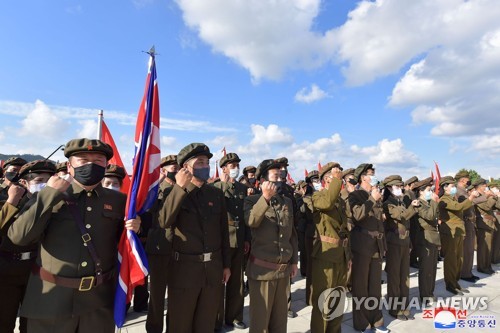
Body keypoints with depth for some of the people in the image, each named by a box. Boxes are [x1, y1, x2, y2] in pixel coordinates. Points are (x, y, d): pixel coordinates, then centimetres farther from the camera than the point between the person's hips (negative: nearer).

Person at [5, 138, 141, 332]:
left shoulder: (119, 201, 0)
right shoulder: (48, 197, -2)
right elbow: (18, 236, -13)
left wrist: (133, 231, -14)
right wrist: (50, 193, -17)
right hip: (51, 298, 0)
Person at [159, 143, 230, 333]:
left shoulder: (217, 194, 4)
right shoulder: (175, 193, -5)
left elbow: (223, 231, 7)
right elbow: (164, 222, -24)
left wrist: (226, 264, 9)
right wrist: (180, 188, -28)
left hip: (213, 267, 3)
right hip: (185, 267, -3)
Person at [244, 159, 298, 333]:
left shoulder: (287, 202, 8)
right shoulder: (252, 200, -6)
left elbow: (292, 233, 13)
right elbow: (251, 222, -27)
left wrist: (294, 261, 13)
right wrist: (265, 198, -36)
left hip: (284, 269, 5)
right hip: (262, 269, -4)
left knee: (280, 316, 18)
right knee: (260, 318, 7)